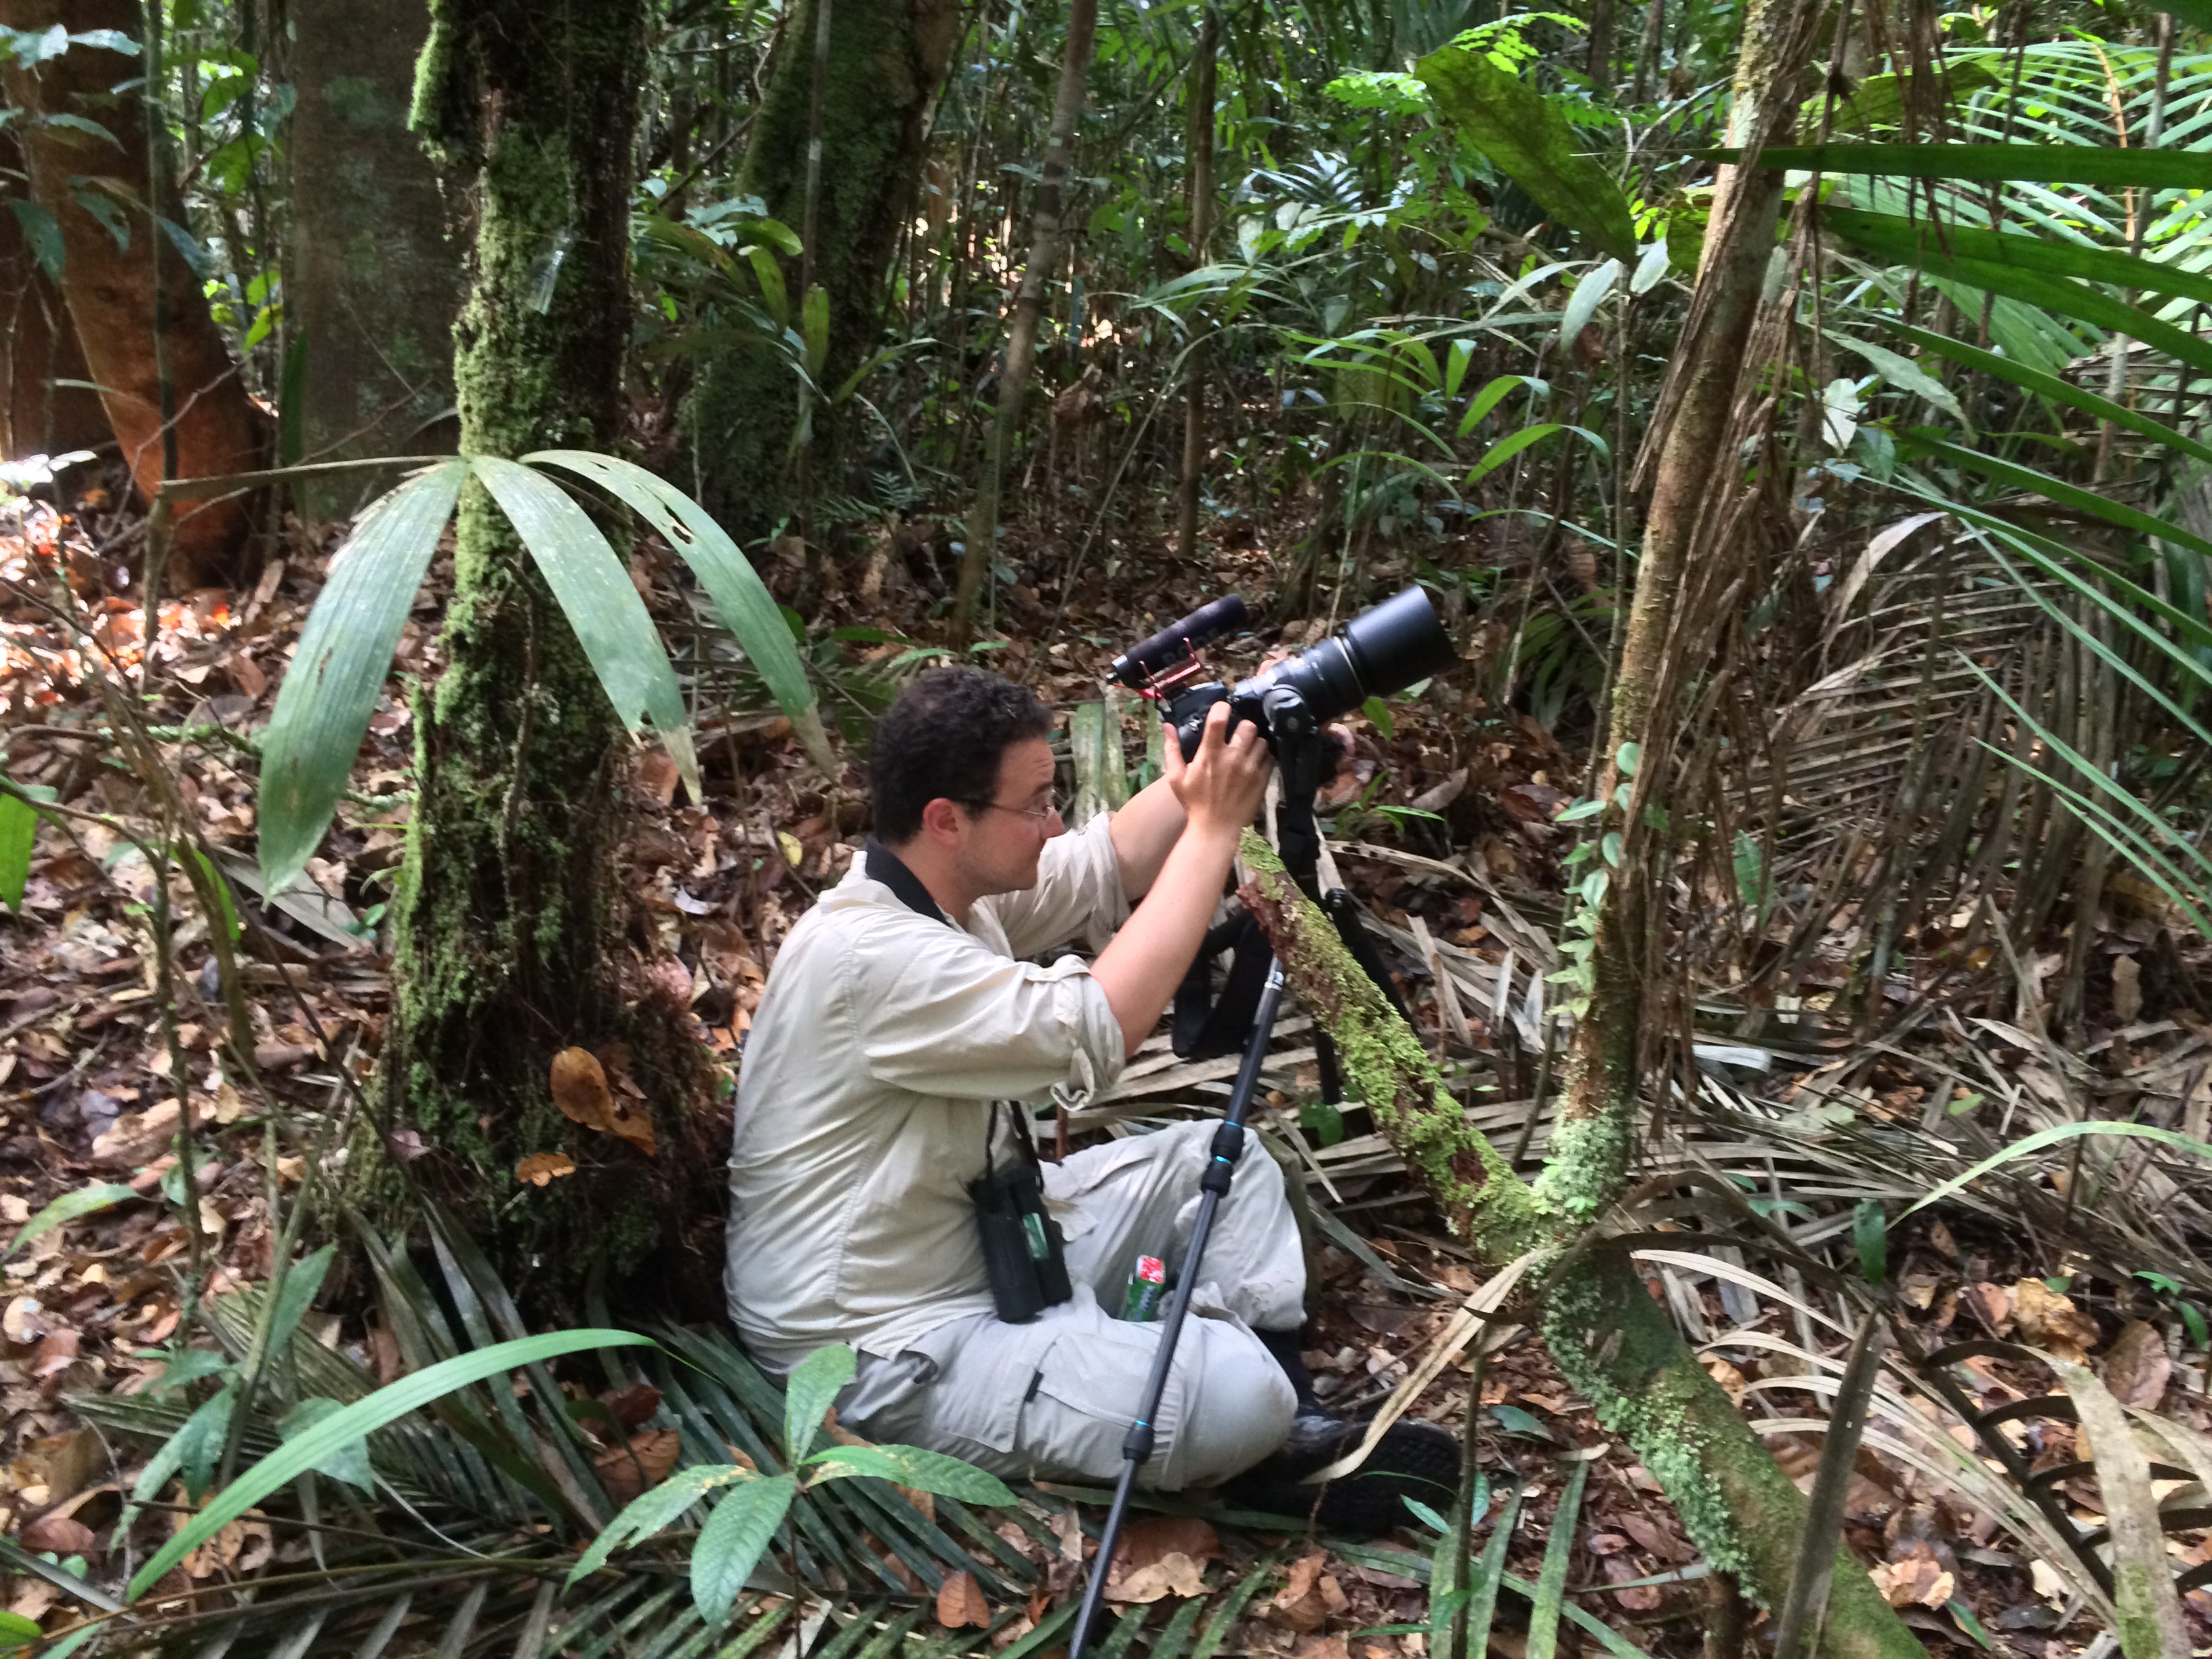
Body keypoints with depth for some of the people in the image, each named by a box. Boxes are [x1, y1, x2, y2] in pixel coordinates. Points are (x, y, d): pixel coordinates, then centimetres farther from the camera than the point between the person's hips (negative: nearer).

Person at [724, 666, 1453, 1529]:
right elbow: (1097, 1029, -35)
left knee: (1218, 1160, 12)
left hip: (985, 1243, 10)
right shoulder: (868, 953, -29)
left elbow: (1113, 866, 10)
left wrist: (1211, 761, -6)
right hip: (888, 1360, -10)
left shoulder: (947, 881, 0)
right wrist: (1214, 827, -28)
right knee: (1233, 1393, -26)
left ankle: (1291, 1437, 12)